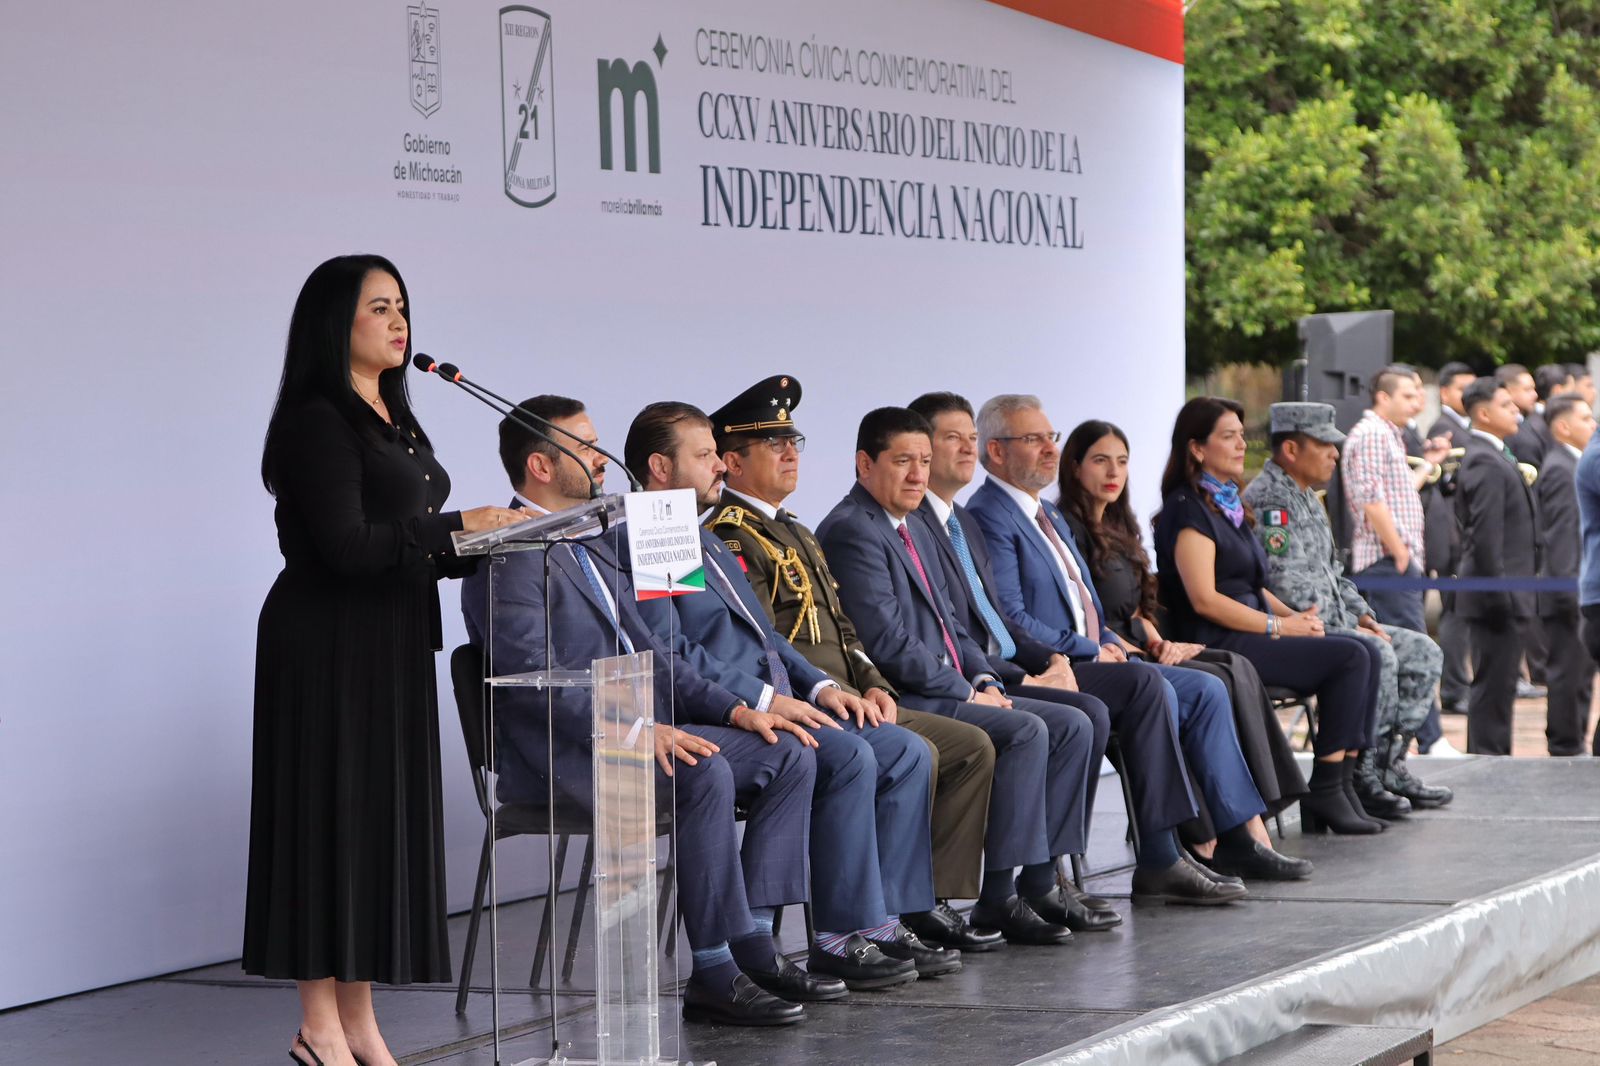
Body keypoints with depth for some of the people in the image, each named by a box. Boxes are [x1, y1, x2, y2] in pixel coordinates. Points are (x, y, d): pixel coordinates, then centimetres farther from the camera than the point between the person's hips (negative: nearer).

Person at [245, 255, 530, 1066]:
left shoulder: (395, 422, 16)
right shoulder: (317, 422, -11)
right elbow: (346, 546, -19)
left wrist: (489, 547, 2)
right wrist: (456, 527, -14)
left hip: (391, 648, 9)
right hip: (329, 646, -9)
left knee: (383, 815, 8)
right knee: (331, 813, -5)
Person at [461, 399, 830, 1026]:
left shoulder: (593, 545, 22)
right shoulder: (513, 553, -10)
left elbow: (644, 649, 21)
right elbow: (532, 675, -22)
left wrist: (733, 710, 7)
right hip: (559, 755, -10)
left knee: (788, 754, -3)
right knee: (706, 775, -33)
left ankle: (752, 941, -8)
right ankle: (715, 970, -27)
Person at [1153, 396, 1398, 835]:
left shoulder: (1227, 503, 20)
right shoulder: (1189, 508, -9)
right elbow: (1204, 600, -18)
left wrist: (1296, 616, 6)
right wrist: (1279, 626, -14)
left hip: (1252, 632, 9)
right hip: (1219, 644, -9)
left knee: (1364, 653, -5)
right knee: (1349, 658, -18)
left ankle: (1350, 778, -7)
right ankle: (1324, 791, -15)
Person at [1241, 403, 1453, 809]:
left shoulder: (1307, 498, 19)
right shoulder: (1269, 500, -15)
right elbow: (1285, 585, -23)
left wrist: (1362, 615, 9)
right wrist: (1346, 630, -18)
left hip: (1334, 623, 11)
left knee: (1424, 653, 4)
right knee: (1377, 655, -30)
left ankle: (1389, 762, 3)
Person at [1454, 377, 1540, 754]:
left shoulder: (1493, 457, 16)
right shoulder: (1486, 463, -17)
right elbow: (1485, 536, -22)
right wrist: (1499, 593, -23)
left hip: (1503, 596, 10)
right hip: (1497, 596, -10)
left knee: (1498, 684, 14)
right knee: (1494, 684, -6)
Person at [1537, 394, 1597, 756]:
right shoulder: (1560, 470, -15)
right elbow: (1559, 535, -20)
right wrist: (1570, 591, -23)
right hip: (1568, 590, -10)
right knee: (1567, 673, -6)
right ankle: (1565, 749, -2)